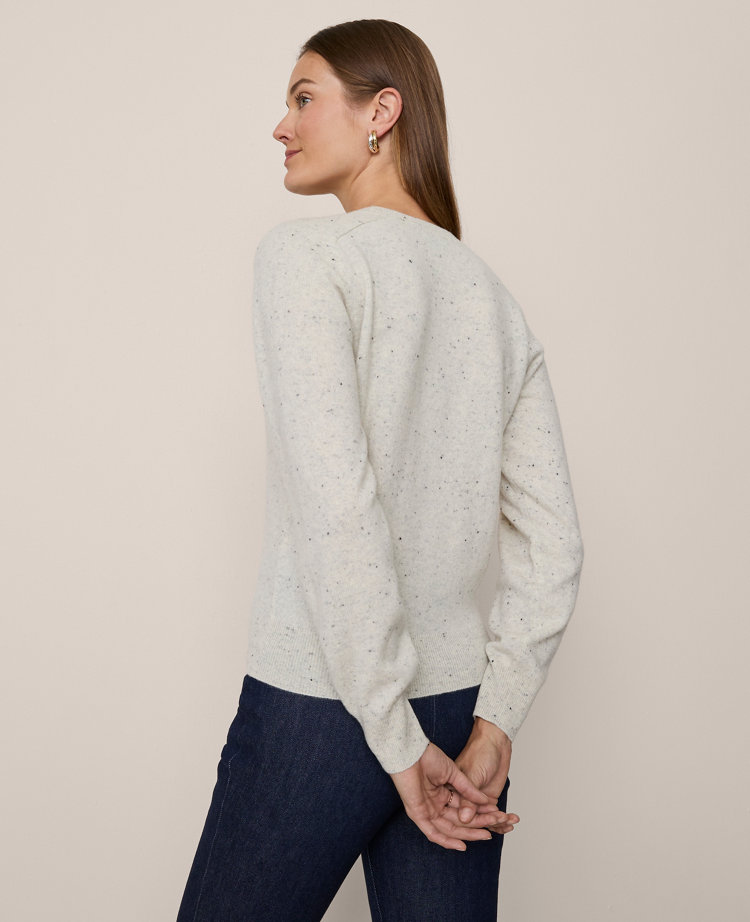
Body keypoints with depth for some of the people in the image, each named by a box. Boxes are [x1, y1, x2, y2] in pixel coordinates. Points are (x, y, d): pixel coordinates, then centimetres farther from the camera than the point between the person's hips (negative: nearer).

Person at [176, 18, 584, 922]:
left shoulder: (307, 253, -8)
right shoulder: (497, 300, 10)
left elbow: (334, 505, -19)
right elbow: (553, 548, 5)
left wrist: (397, 741, -14)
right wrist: (493, 724, 3)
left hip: (317, 710, -6)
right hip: (459, 705, 6)